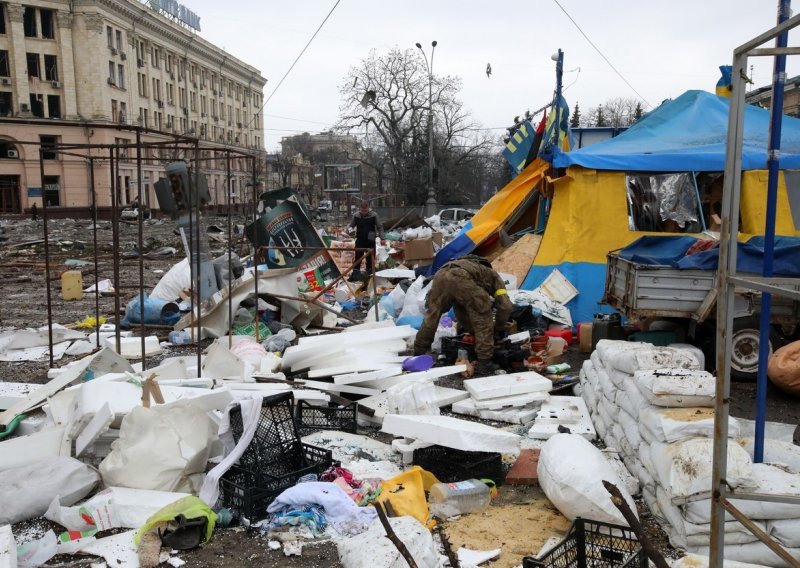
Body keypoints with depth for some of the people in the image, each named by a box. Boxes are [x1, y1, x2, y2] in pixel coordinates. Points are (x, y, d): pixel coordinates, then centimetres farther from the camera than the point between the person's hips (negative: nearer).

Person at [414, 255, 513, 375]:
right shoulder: (494, 277, 32)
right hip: (461, 279, -6)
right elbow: (505, 306, 19)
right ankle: (484, 364, 10)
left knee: (432, 316, 23)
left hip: (441, 275, 6)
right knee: (483, 321, 9)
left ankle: (418, 352, 33)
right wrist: (499, 329, 31)